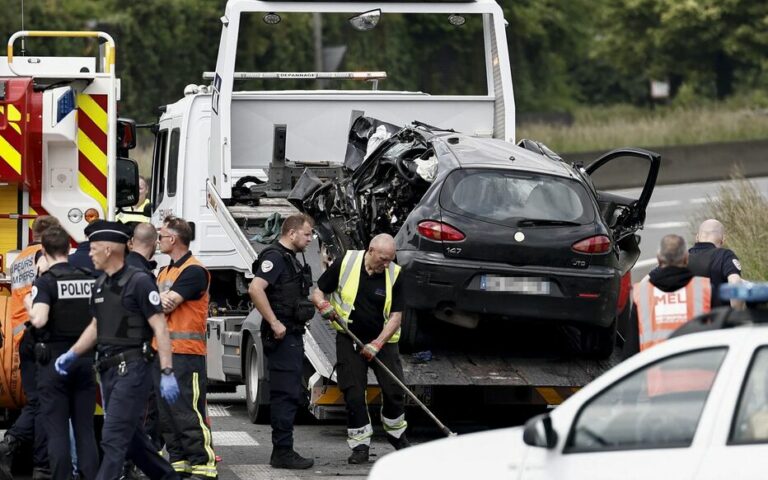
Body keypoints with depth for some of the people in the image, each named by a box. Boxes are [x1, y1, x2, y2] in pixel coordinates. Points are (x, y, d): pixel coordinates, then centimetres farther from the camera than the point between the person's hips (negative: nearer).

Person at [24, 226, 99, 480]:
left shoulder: (46, 281, -10)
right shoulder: (90, 279, 4)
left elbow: (39, 320, -23)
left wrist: (29, 305, -3)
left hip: (55, 358, -4)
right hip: (86, 358, 4)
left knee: (57, 430, 0)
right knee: (85, 428, 9)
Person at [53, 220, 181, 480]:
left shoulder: (139, 282, -12)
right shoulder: (100, 285, 13)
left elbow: (160, 328, -14)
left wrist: (167, 373, -19)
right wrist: (72, 354, 15)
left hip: (132, 369, -9)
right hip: (108, 370, 9)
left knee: (114, 438, -12)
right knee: (131, 437, 15)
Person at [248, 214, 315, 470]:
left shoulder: (290, 259, 19)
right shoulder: (275, 257, -13)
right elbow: (255, 289, -28)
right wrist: (274, 323, -26)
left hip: (292, 335, 11)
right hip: (281, 336, -11)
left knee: (290, 395, 13)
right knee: (285, 394, -10)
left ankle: (283, 451, 17)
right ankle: (282, 452, -10)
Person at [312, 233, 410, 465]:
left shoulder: (394, 275, -8)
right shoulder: (344, 264, -10)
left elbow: (396, 316, -7)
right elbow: (317, 291, 2)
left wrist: (377, 344, -19)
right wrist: (323, 304, -22)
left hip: (383, 339, 1)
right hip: (349, 339, -1)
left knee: (395, 391, -2)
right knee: (353, 393, -6)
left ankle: (395, 433, 24)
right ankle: (360, 444, 5)